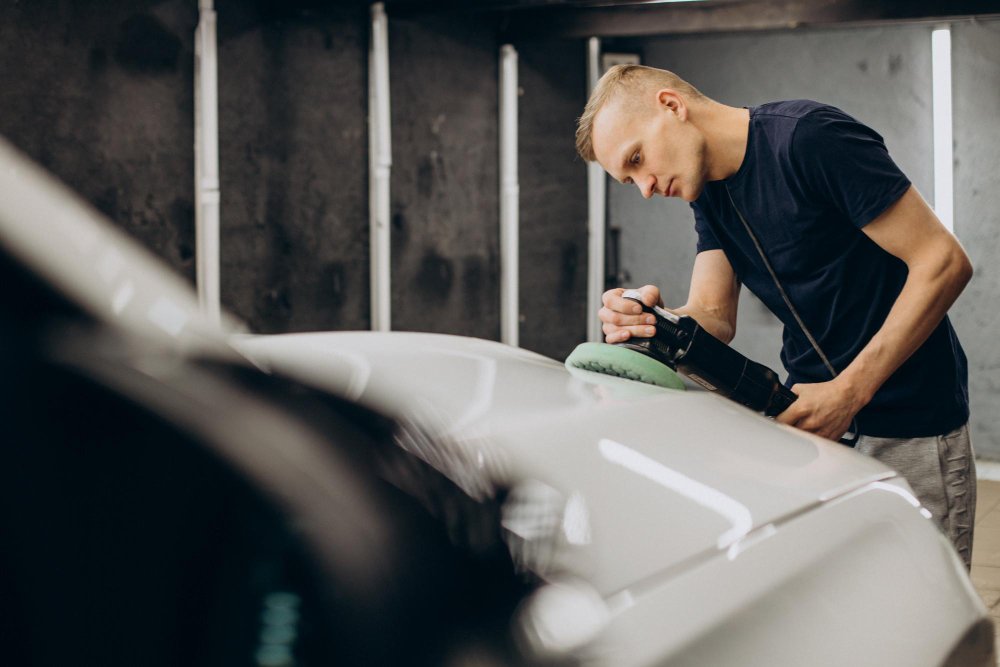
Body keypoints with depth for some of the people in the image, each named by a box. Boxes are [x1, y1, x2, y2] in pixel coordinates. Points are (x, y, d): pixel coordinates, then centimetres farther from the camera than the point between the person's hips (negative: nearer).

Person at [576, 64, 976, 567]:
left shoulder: (811, 138, -18)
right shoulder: (711, 193, 10)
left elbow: (944, 263, -20)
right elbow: (713, 318, 4)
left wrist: (848, 393, -22)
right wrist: (654, 323, -20)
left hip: (909, 430, -7)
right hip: (813, 414, 7)